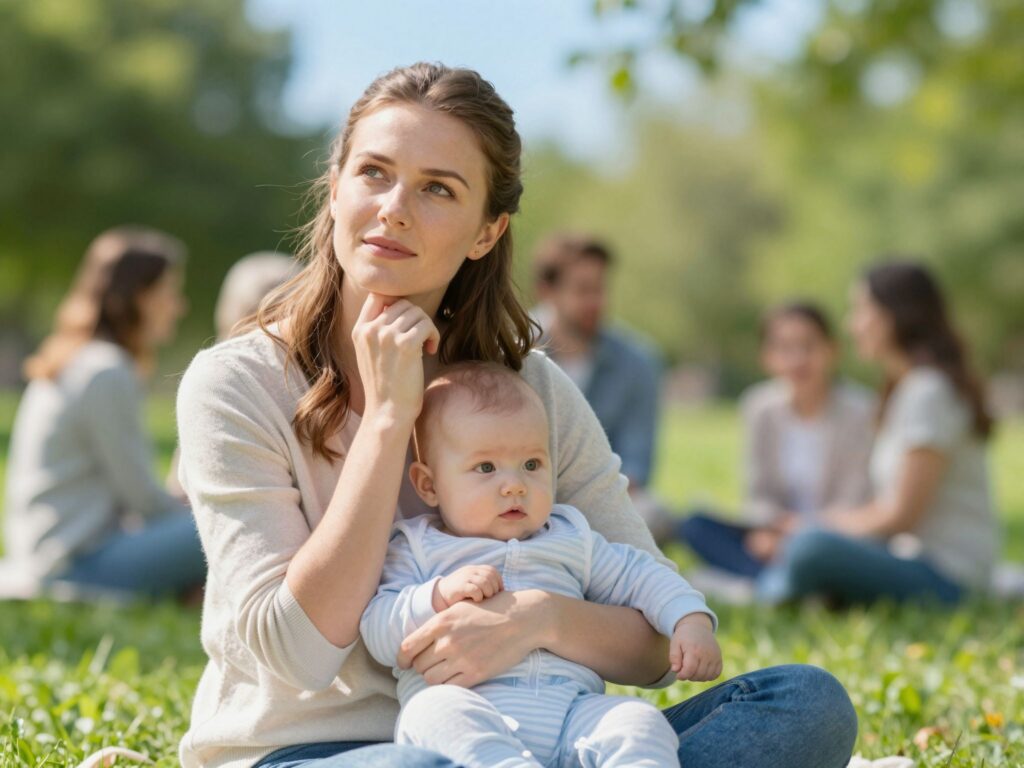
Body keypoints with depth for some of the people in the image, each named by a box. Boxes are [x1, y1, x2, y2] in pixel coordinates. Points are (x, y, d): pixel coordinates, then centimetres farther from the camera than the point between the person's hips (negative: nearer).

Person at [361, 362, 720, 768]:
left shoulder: (570, 537, 26)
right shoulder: (416, 548, 15)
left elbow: (639, 575, 30)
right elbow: (376, 634, 4)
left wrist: (691, 621, 11)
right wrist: (440, 594, -12)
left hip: (570, 709, 3)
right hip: (467, 708, -3)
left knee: (639, 721, -25)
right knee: (435, 711, -37)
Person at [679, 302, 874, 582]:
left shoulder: (856, 410, -10)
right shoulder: (760, 407, 2)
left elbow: (852, 503, -9)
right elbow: (756, 494, 3)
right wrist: (770, 527, -19)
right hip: (777, 536, 5)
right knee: (694, 526, -18)